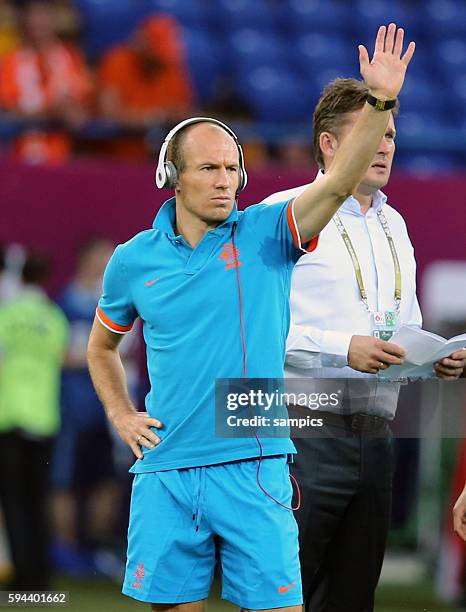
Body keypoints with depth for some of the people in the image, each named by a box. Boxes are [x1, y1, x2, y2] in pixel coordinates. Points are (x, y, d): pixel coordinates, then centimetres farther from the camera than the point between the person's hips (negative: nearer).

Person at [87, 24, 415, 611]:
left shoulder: (265, 235, 2)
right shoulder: (133, 260, 8)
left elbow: (336, 185, -15)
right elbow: (101, 347, 25)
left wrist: (379, 102, -27)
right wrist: (121, 415, 10)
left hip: (253, 468, -2)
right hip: (167, 471, 2)